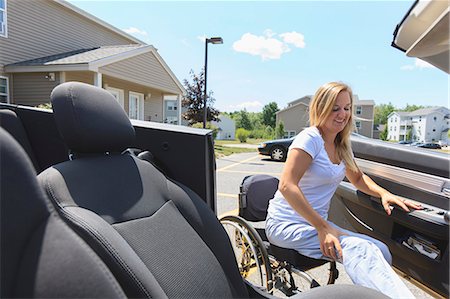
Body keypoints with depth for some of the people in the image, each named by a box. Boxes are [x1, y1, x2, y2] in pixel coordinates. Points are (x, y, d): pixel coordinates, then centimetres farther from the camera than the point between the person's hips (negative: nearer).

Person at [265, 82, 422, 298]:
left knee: (381, 252, -10)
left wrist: (384, 193, 3)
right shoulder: (310, 138, -15)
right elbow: (287, 186, -25)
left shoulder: (342, 145, 10)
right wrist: (323, 228, -26)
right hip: (287, 224, -7)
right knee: (359, 249, -28)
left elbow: (357, 178, 24)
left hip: (316, 222, 8)